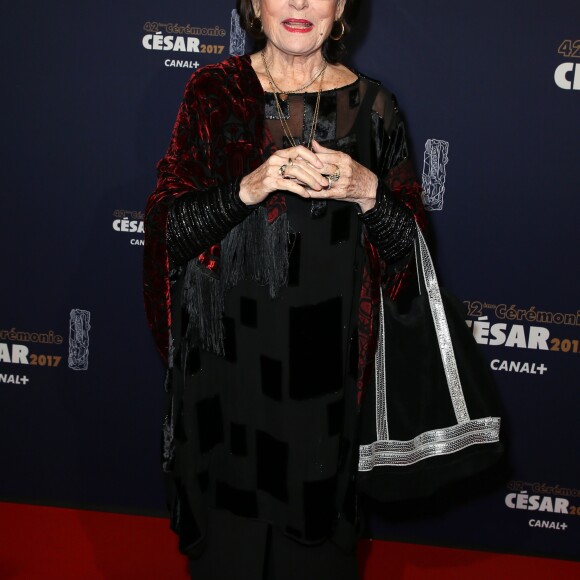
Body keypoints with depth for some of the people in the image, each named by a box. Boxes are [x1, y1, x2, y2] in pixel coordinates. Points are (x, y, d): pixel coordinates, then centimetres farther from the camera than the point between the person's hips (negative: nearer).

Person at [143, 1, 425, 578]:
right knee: (229, 524, 12)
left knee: (313, 530, 13)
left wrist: (366, 191, -18)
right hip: (227, 353, 0)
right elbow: (167, 227, -7)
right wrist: (247, 189, -23)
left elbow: (407, 244, 1)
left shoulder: (370, 105, 0)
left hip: (324, 360, 1)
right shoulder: (212, 91, -2)